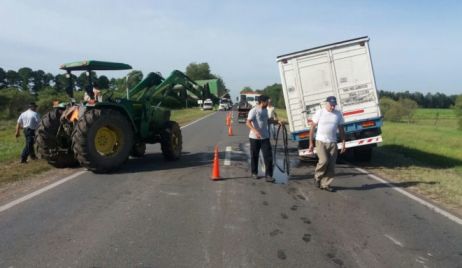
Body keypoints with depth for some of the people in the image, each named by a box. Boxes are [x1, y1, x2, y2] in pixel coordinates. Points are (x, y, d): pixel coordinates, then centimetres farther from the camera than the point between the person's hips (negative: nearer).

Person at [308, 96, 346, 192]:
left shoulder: (338, 114, 5)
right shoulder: (319, 112, -3)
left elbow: (341, 129, 11)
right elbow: (312, 127, 0)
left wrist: (343, 143, 4)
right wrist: (311, 143, -3)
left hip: (332, 143, 3)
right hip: (320, 142, -3)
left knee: (331, 166, 1)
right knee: (324, 160, -20)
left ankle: (325, 184, 13)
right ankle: (317, 177, 7)